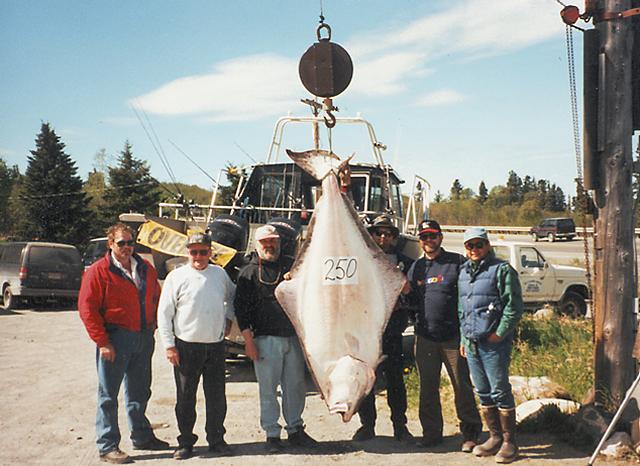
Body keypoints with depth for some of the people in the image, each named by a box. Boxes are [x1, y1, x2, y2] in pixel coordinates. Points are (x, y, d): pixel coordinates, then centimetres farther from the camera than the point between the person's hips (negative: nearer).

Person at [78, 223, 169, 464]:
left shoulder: (145, 268, 9)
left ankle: (142, 437, 32)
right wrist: (102, 342, -16)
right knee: (108, 395, 2)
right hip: (116, 339, -6)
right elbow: (87, 308, -13)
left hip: (144, 338, 6)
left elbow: (156, 297, 20)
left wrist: (152, 325, 8)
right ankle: (107, 447, 9)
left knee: (139, 392, 18)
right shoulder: (99, 271, -9)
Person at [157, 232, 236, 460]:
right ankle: (185, 442, 17)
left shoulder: (220, 274, 8)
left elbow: (232, 296, 28)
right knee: (185, 398, 5)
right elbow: (164, 313, -3)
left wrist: (228, 318, 17)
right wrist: (169, 345, -7)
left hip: (215, 345, 3)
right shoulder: (176, 276, -4)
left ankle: (216, 439, 21)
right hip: (186, 347, -3)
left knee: (217, 397, 8)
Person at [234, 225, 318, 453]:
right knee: (268, 389, 1)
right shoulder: (248, 272, 2)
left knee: (296, 386, 9)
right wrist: (248, 340, -7)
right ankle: (272, 434, 11)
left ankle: (295, 430, 22)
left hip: (293, 337, 3)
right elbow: (241, 308, -2)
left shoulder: (291, 266, 12)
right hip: (266, 339, -3)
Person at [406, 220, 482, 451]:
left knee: (462, 386, 2)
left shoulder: (457, 262, -1)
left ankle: (470, 433, 14)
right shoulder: (416, 267, 13)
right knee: (427, 388, 10)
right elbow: (411, 300, 24)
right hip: (425, 337, 4)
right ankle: (431, 432, 21)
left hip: (454, 336, -4)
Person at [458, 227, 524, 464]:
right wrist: (463, 338, 18)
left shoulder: (502, 270, -6)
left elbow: (514, 306, -11)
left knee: (500, 392, -3)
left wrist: (499, 333, -14)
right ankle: (495, 437, 24)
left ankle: (509, 442, 6)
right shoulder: (464, 273, 16)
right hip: (471, 343, 7)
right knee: (483, 393, 12)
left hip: (494, 343, -7)